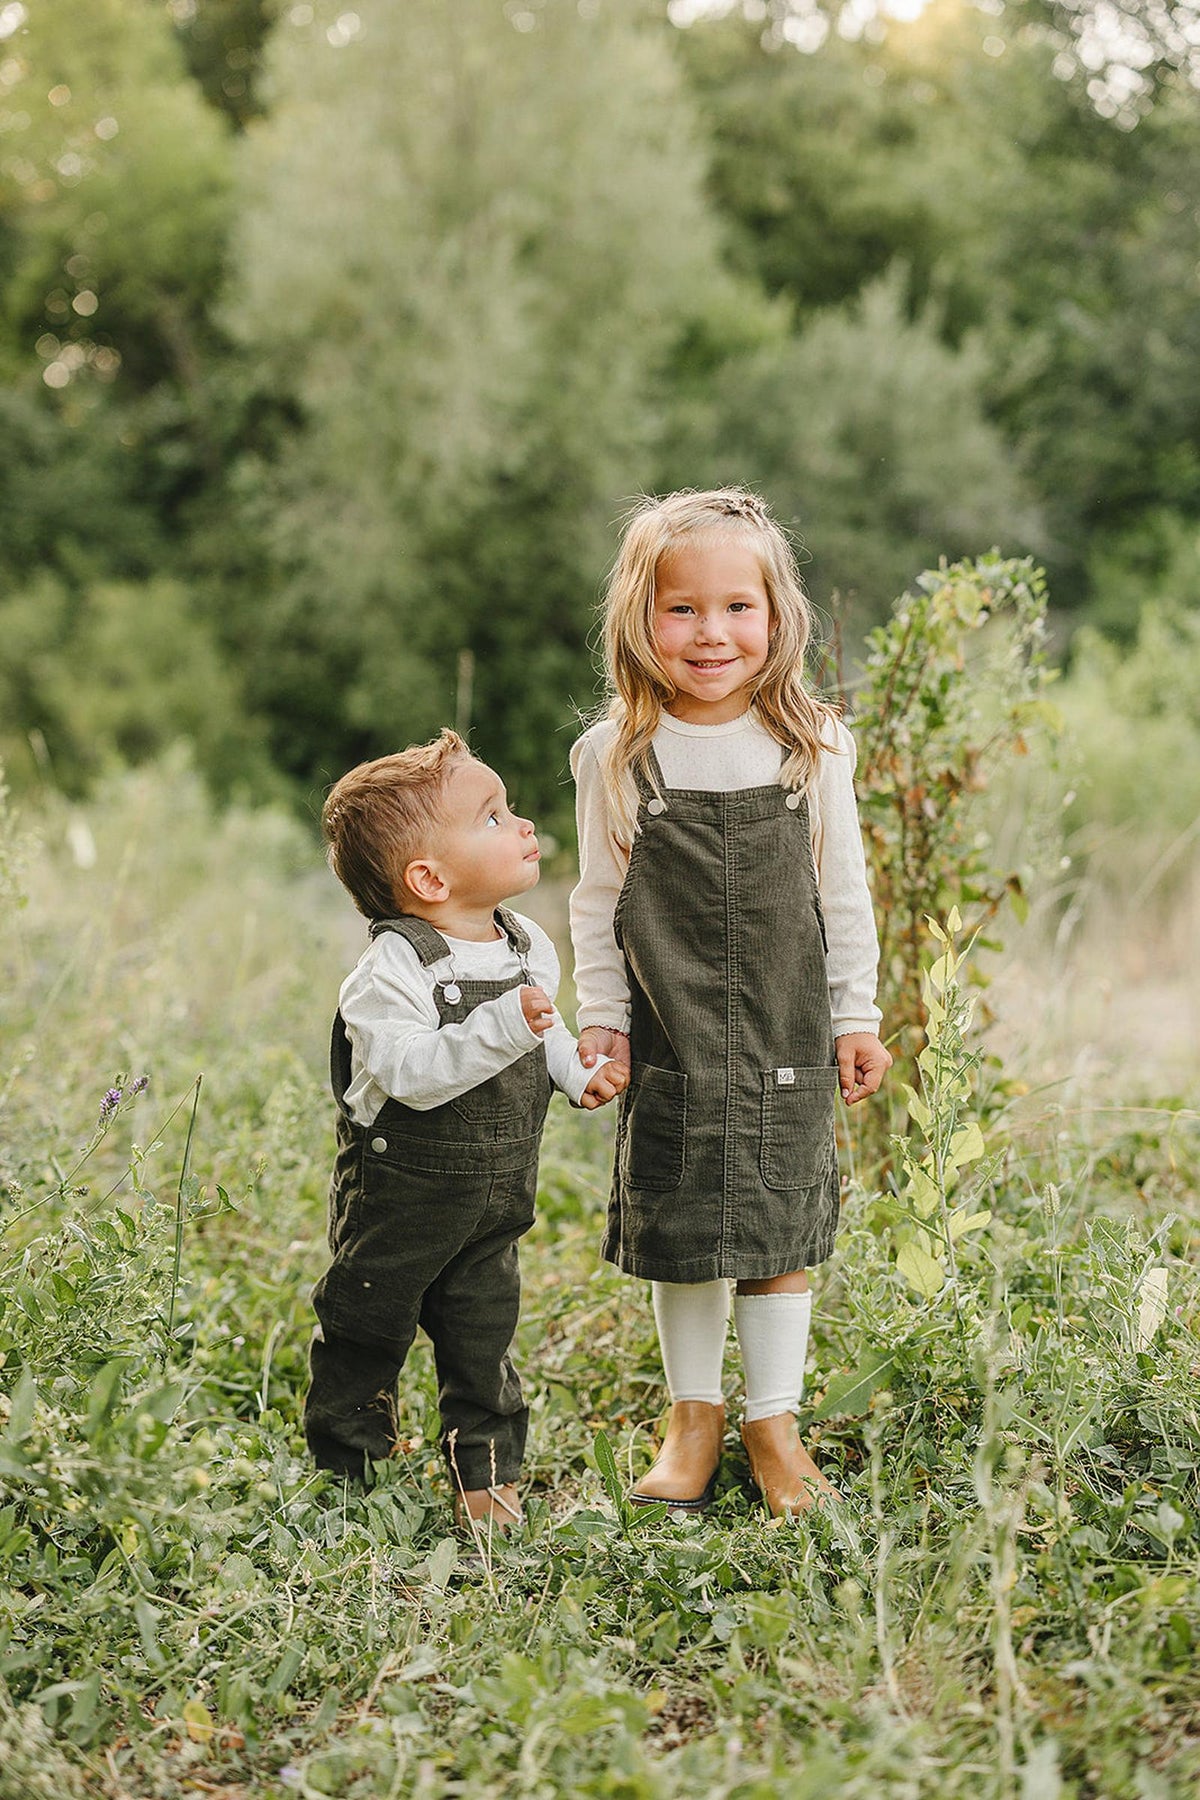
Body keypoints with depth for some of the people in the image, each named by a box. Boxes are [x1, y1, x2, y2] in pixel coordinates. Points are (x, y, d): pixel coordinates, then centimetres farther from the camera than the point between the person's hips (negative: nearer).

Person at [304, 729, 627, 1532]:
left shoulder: (528, 945, 2)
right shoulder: (394, 968, -22)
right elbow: (412, 1071, -33)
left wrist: (578, 1072, 6)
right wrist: (504, 1028, -41)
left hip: (494, 1202, 6)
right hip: (398, 1199, -5)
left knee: (484, 1345, 12)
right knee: (366, 1337, 9)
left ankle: (488, 1479, 26)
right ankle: (346, 1474, 25)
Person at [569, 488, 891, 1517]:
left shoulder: (813, 750, -2)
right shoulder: (617, 760, -5)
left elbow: (844, 898, 5)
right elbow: (598, 907, 3)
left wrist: (855, 1020, 6)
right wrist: (602, 1018, 0)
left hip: (788, 1041, 1)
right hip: (671, 1043, 0)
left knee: (780, 1226, 7)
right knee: (679, 1230, 7)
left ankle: (774, 1422, 22)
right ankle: (694, 1415, 26)